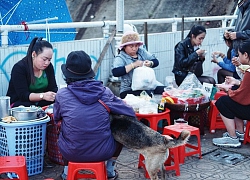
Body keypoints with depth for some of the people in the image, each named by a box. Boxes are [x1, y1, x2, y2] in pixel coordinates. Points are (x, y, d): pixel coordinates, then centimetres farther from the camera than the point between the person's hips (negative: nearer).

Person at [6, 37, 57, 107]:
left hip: (40, 104, 4)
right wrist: (42, 96, -40)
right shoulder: (19, 68, -15)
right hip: (19, 104, -4)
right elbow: (23, 95, -23)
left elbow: (53, 88, -1)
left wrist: (56, 95, -27)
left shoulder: (49, 67, 1)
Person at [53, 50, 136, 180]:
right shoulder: (105, 92, -9)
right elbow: (130, 113, -4)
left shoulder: (62, 95, -8)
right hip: (103, 152, -1)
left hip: (72, 153, 1)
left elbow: (56, 118, 9)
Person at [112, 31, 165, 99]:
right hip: (130, 90, -6)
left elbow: (156, 61, 16)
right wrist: (133, 65, -22)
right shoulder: (120, 58, -5)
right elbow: (115, 72, -22)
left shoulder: (141, 52, 13)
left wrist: (150, 63, -9)